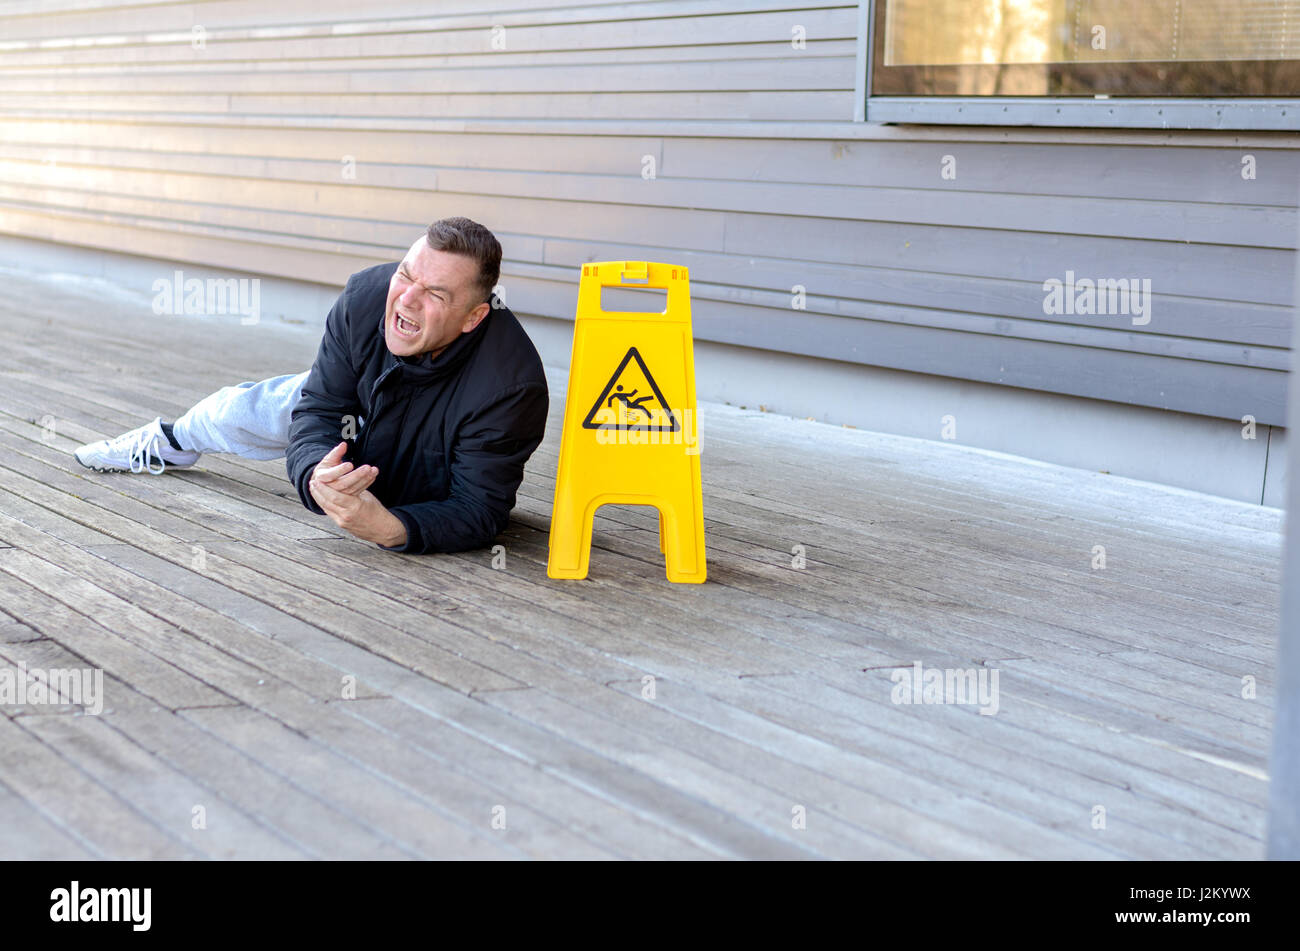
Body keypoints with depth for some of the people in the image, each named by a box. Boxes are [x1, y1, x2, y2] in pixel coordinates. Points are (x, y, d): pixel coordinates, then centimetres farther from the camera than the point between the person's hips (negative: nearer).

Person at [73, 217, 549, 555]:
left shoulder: (511, 387, -47)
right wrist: (316, 475, -51)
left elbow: (479, 513, -41)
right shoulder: (367, 296, -34)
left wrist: (389, 528, -60)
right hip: (358, 407, 3)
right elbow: (320, 410, -26)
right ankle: (167, 445, 53)